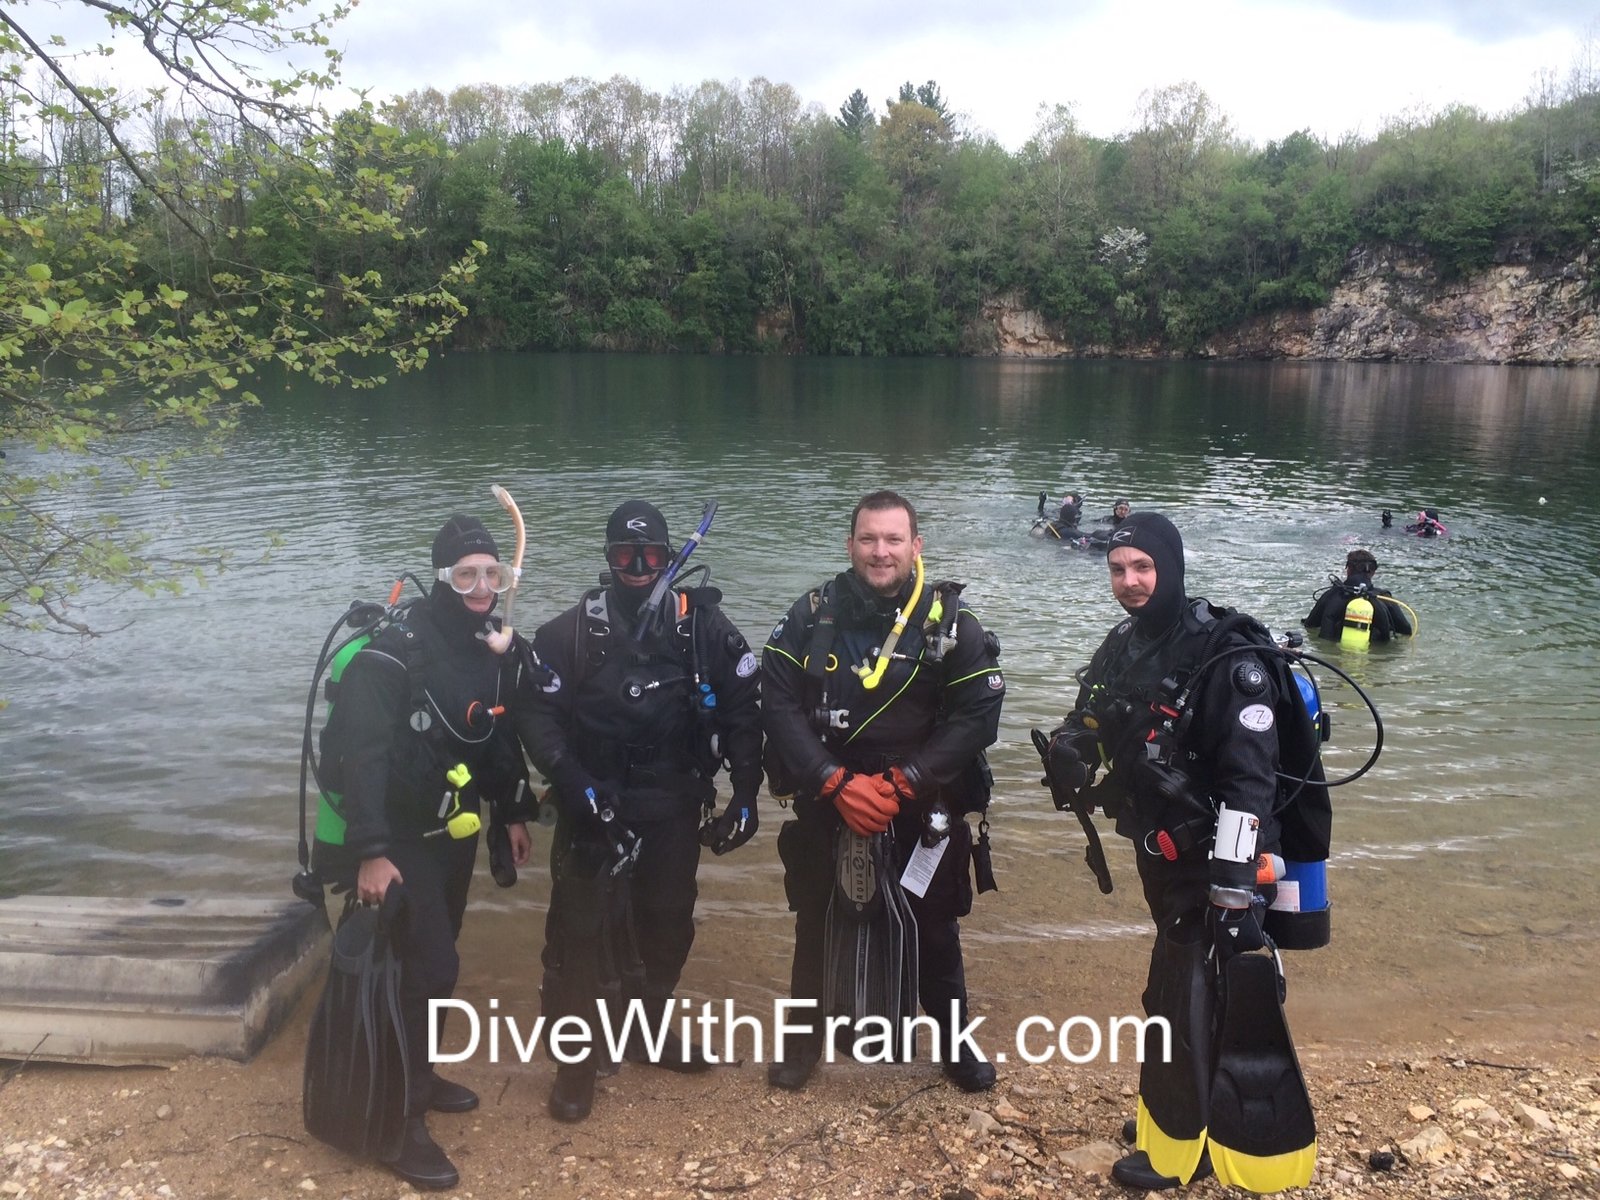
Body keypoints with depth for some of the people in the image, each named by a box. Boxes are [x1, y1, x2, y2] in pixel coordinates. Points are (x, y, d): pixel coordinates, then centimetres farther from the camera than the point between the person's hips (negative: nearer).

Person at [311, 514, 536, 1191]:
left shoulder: (490, 647, 2)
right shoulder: (393, 650, -22)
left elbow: (502, 735, 13)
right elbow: (361, 755, -27)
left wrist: (513, 812, 15)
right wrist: (371, 853, -30)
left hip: (454, 833, 8)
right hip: (400, 839, -7)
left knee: (434, 958, 19)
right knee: (427, 967, -7)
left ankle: (417, 1076, 39)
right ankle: (400, 1119, 8)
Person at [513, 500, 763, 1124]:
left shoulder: (705, 627, -5)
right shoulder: (572, 631, -8)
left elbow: (742, 711, -1)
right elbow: (537, 714, -9)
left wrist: (745, 795, -3)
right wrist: (574, 782, -21)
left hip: (675, 808, 3)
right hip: (596, 807, -2)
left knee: (668, 925, 16)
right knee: (582, 930, 0)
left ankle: (646, 1031, 39)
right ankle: (578, 1057, 19)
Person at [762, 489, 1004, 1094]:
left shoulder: (951, 622, -8)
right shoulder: (811, 616, -7)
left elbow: (977, 715, -13)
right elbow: (780, 705, -11)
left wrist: (901, 784, -21)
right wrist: (836, 782, -21)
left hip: (920, 811, 0)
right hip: (826, 805, 1)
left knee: (934, 928, 15)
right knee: (816, 925, 17)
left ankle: (955, 1038, 38)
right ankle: (803, 1036, 38)